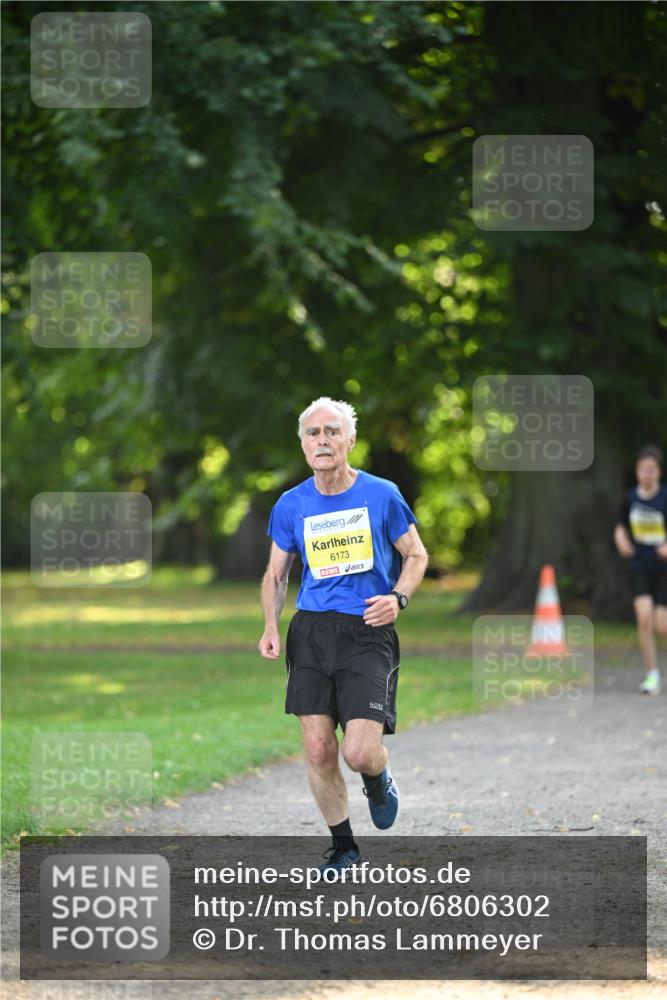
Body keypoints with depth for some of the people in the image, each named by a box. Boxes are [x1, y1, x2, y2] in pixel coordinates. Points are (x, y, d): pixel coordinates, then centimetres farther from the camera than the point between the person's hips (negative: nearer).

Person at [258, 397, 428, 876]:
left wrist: (398, 597, -12)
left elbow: (416, 555, 7)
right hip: (311, 631, 3)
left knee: (360, 753, -14)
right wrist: (271, 627, 1)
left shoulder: (381, 495, -2)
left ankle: (380, 780, 23)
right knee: (318, 749, -1)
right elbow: (276, 573, 16)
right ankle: (343, 846, 17)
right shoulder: (291, 505, 6)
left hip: (368, 633, -3)